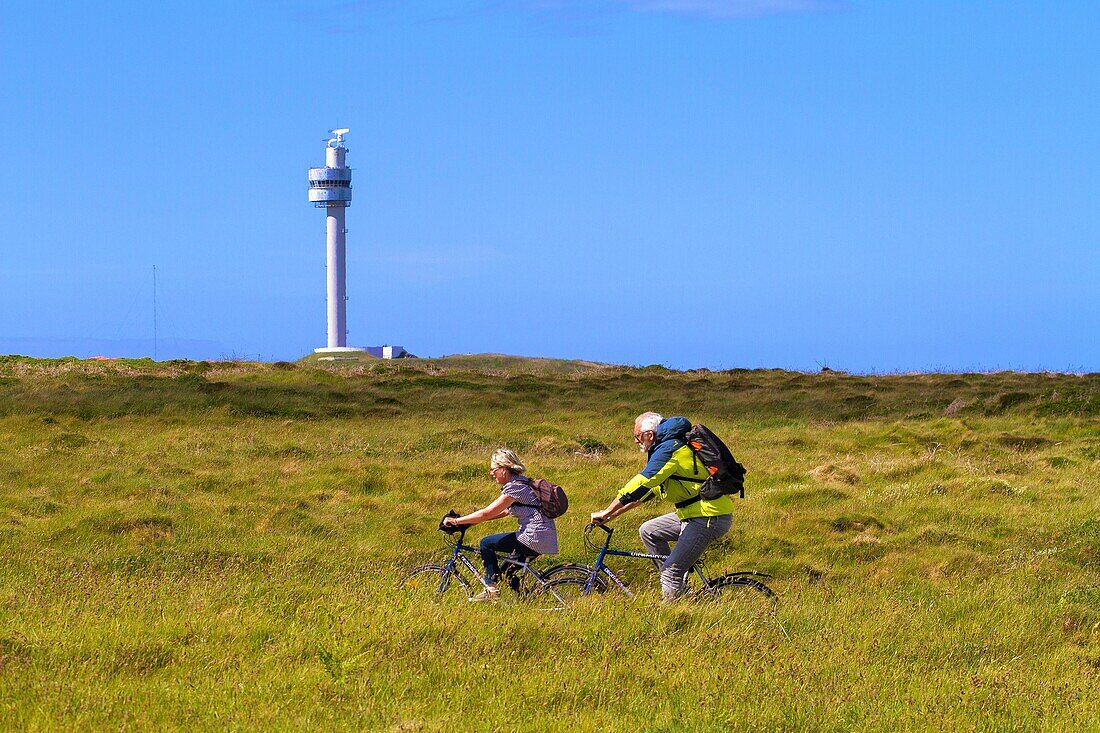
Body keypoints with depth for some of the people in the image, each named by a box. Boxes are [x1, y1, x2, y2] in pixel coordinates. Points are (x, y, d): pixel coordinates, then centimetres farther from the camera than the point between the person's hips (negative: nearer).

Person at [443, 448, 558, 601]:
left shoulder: (514, 487, -15)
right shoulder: (521, 482, 16)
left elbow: (486, 514, -16)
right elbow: (503, 512, 21)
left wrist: (456, 521, -10)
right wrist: (470, 519, 16)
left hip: (535, 539, -10)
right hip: (545, 539, 10)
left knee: (486, 544, -3)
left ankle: (491, 590, -3)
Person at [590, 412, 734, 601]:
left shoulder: (669, 451, -15)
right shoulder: (672, 447, 17)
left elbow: (639, 487, -20)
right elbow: (646, 489, 22)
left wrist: (606, 513, -13)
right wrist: (613, 514, 17)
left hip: (710, 518, -10)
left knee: (671, 571, -11)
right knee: (648, 531, 15)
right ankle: (679, 583, 16)